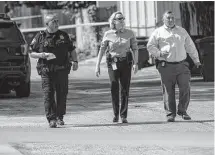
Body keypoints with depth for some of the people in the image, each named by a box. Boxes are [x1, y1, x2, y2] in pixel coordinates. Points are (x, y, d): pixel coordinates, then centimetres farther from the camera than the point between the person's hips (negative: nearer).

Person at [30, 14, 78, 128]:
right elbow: (32, 53, 7)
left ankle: (60, 117, 18)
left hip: (62, 70, 2)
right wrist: (41, 55, -12)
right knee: (48, 94, -10)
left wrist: (75, 61, 4)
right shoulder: (40, 37, 4)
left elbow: (72, 50, 19)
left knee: (62, 93, 3)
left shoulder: (63, 35, 11)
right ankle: (51, 119, -11)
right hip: (46, 70, -2)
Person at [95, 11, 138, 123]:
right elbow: (102, 50, 5)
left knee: (125, 89, -1)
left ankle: (124, 116, 6)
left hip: (126, 63, 1)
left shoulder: (129, 33, 4)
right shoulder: (108, 34, 2)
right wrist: (97, 65, 1)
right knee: (114, 89, -4)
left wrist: (135, 63, -8)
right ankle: (115, 114, 11)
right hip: (113, 63, -1)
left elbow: (135, 49, 4)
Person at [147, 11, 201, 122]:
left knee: (185, 89, -6)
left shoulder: (182, 31, 17)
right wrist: (159, 53, -12)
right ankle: (170, 114, 4)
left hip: (181, 65, 3)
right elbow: (150, 46, 4)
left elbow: (190, 47, 23)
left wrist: (196, 60, 22)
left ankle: (182, 111, 8)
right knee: (168, 91, -3)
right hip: (166, 66, -3)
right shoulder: (158, 32, 7)